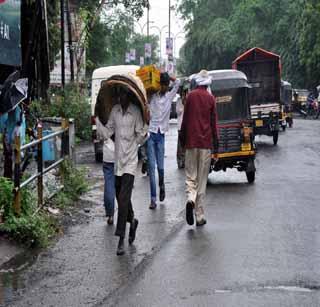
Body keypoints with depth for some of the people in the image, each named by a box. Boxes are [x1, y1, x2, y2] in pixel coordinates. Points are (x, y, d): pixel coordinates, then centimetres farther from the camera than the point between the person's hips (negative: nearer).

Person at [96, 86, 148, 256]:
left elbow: (140, 136, -3)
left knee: (124, 198, -11)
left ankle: (121, 239, -9)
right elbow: (107, 132, 9)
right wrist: (97, 121, -5)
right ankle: (132, 221, 42)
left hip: (130, 160, -5)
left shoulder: (135, 112, -7)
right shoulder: (115, 110, 6)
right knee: (120, 197, 14)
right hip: (118, 159, 5)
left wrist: (144, 134, -24)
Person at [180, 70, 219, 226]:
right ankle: (200, 216, 5)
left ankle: (190, 199, -21)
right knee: (202, 179, 4)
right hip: (206, 143, 0)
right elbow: (214, 122, 1)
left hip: (191, 142, 0)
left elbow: (185, 119, 4)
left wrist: (182, 138, 13)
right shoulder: (211, 98, 0)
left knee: (190, 176, 8)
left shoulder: (191, 96, 1)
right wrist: (216, 143, 7)